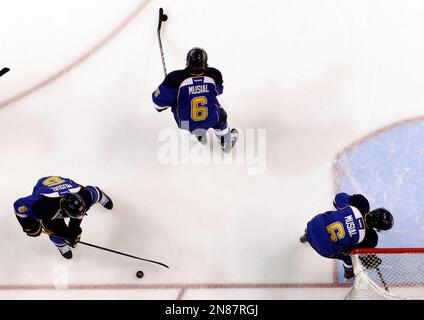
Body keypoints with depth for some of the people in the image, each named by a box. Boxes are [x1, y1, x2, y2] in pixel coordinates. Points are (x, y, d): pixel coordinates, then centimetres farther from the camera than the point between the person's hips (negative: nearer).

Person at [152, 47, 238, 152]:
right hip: (211, 120, 0)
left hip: (186, 123, 1)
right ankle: (226, 142, 53)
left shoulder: (176, 78, -23)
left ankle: (200, 135, 49)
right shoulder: (214, 74, -15)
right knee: (220, 114, 31)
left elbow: (159, 99, -12)